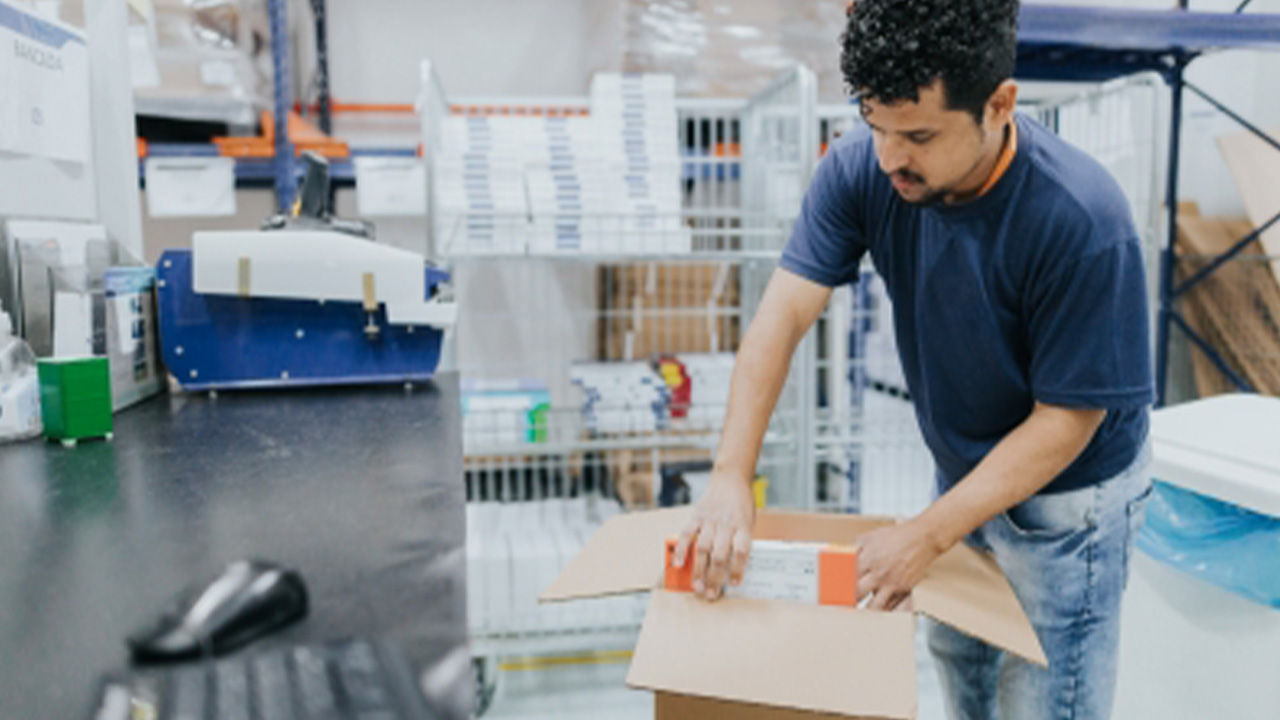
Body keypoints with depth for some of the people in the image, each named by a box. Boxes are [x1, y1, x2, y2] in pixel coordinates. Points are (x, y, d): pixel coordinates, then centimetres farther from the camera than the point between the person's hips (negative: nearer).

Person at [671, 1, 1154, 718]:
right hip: (967, 471, 5)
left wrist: (926, 537, -25)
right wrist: (731, 479, -31)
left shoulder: (1083, 219, -32)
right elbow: (784, 314, -22)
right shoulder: (860, 167, -19)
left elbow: (1065, 419, -25)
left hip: (1066, 496, -4)